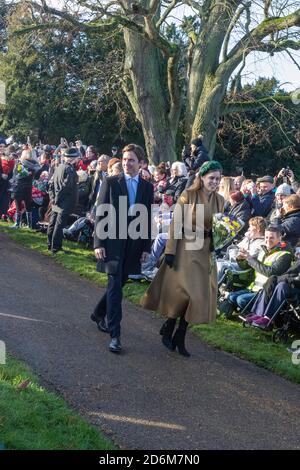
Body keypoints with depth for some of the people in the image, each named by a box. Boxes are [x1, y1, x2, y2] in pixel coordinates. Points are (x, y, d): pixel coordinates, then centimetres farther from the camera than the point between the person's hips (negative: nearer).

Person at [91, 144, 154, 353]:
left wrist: (147, 247, 5)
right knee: (115, 286, -7)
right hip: (113, 240, -4)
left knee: (119, 284, 14)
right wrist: (98, 243, -10)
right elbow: (100, 214, -3)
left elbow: (148, 218, 9)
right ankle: (114, 335, -5)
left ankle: (99, 314, 38)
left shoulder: (147, 187, 7)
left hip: (134, 243, 4)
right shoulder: (111, 182, -1)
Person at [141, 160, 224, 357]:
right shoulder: (188, 195, -8)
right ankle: (169, 328, 18)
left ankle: (180, 337, 17)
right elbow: (176, 224, -9)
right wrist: (170, 251, -13)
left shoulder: (220, 200, 7)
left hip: (206, 252, 5)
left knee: (200, 294, 4)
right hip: (186, 248, -5)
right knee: (185, 291, -8)